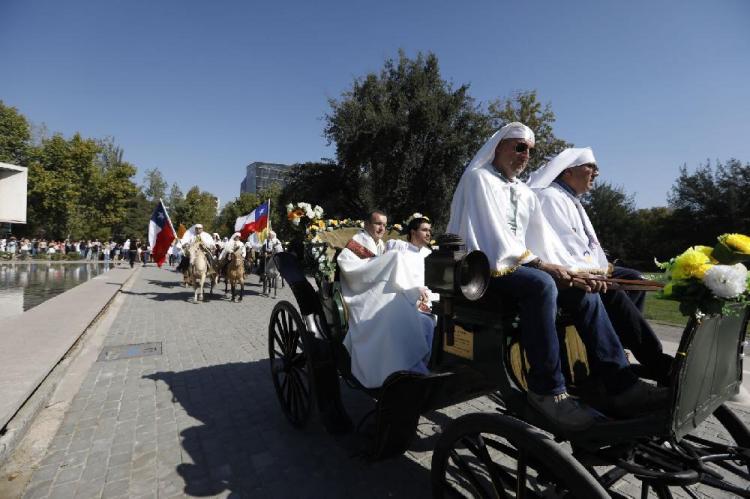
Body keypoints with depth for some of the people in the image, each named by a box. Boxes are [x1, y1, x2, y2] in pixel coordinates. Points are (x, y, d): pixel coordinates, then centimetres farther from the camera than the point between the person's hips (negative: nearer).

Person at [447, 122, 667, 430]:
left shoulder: (524, 193, 22)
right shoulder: (478, 178, -2)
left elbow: (544, 239, 12)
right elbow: (493, 236, -15)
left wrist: (573, 271, -4)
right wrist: (540, 264, -19)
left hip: (518, 265, 8)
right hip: (483, 267, -8)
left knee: (583, 290, -9)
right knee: (541, 284, -33)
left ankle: (619, 384, -8)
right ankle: (547, 391, -26)